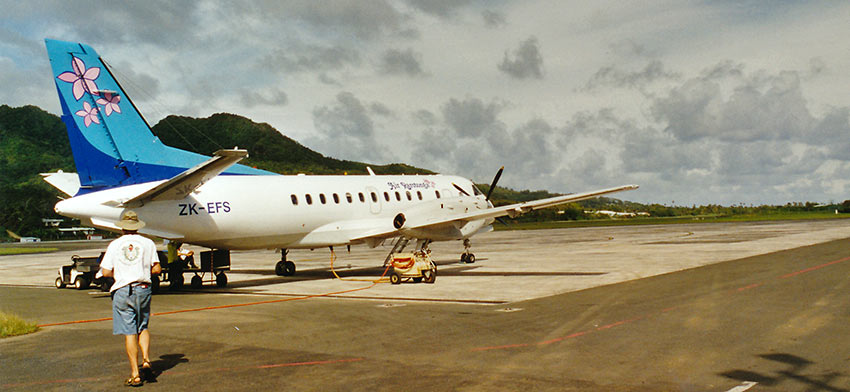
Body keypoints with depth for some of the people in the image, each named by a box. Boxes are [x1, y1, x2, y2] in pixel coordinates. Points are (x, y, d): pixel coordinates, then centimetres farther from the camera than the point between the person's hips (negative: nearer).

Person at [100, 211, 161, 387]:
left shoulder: (114, 245, 1)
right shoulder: (148, 243, 3)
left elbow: (106, 272, -2)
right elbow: (157, 269, 0)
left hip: (122, 291, -1)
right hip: (143, 289, 1)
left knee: (129, 332, 0)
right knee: (143, 327, 18)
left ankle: (135, 374, 1)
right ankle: (146, 360, -1)